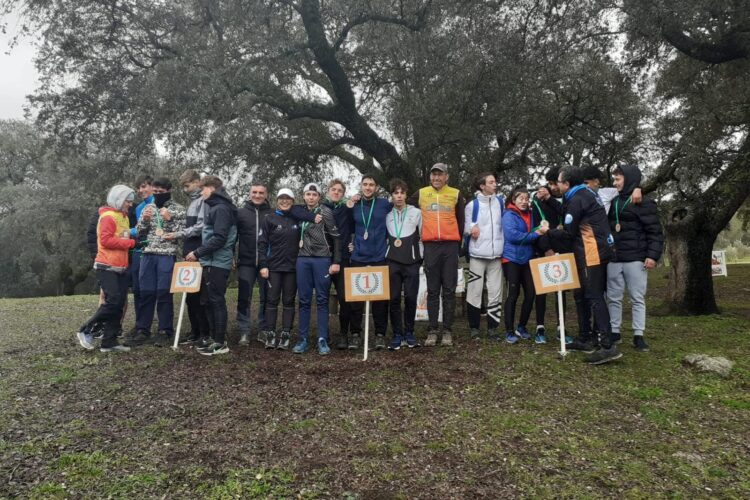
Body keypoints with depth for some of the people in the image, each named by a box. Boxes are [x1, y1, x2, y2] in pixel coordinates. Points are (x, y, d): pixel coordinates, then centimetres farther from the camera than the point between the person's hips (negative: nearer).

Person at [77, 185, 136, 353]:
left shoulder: (123, 217, 17)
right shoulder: (108, 217, -11)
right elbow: (105, 240, -20)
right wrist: (130, 243, -15)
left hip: (121, 268, 9)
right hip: (107, 267, -9)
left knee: (119, 304, 5)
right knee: (112, 302, -14)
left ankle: (109, 342, 9)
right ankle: (85, 332, 2)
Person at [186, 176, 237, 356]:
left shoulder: (221, 208, -14)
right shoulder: (214, 207, 18)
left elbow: (219, 238, -22)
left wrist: (197, 253, -16)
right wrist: (199, 254, 13)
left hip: (217, 263, -10)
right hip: (210, 262, 10)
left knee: (217, 301, -4)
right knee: (208, 301, 14)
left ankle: (220, 343, 3)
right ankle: (214, 338, 23)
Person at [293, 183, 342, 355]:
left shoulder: (326, 212, -2)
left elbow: (336, 237, -4)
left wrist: (336, 262, -10)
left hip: (322, 259, -4)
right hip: (303, 260, 4)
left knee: (322, 300, 1)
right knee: (304, 300, 6)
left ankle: (322, 340, 6)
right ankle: (303, 339, 12)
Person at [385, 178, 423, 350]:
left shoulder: (416, 213, 7)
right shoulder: (386, 215, 8)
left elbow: (421, 237, 11)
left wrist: (420, 257, 8)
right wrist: (386, 254, 9)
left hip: (411, 261, -1)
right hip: (392, 262, 1)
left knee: (411, 298, 0)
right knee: (394, 298, -1)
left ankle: (409, 332, 13)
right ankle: (397, 334, 6)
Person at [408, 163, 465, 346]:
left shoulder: (456, 194, 7)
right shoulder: (421, 194, 9)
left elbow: (461, 221, 11)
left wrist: (459, 244, 9)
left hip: (450, 246, 0)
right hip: (430, 246, 1)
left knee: (449, 290, 1)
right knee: (432, 290, 3)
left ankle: (447, 331, 7)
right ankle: (432, 331, 7)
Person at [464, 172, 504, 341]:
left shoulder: (501, 202, 9)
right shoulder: (472, 205, -2)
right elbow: (466, 228, 2)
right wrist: (472, 228, -18)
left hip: (496, 253, 3)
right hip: (478, 254, -3)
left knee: (495, 292, 3)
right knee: (475, 291, 1)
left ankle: (492, 327, 13)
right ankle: (473, 327, 12)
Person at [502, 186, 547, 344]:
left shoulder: (529, 214, 13)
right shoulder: (509, 215, -7)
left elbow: (533, 232, 18)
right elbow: (512, 235, -20)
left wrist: (540, 230, -2)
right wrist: (536, 233, -18)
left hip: (527, 259, 6)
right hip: (512, 259, -6)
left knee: (530, 293, 5)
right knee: (513, 294, -2)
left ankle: (521, 327, 21)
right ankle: (509, 331, 8)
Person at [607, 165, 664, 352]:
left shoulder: (644, 202, -4)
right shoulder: (613, 202, 12)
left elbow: (655, 231, -8)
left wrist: (653, 255, -16)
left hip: (635, 259, -5)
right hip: (614, 259, 5)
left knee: (638, 298, 2)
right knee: (613, 298, 8)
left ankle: (638, 335, 8)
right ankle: (614, 332, 18)